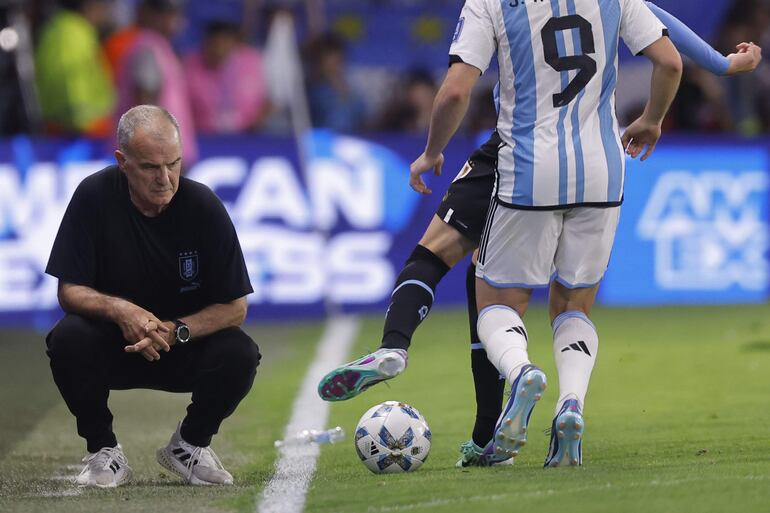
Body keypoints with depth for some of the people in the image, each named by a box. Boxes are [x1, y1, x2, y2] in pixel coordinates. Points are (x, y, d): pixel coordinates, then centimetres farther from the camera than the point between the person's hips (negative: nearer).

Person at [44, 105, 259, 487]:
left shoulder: (202, 206, -15)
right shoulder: (93, 197, -15)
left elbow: (235, 307, -11)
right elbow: (69, 290, -13)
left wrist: (174, 331, -28)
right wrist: (119, 309, -34)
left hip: (189, 343, 0)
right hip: (112, 348, 0)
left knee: (239, 354, -29)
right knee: (67, 339, -31)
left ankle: (190, 444, 1)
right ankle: (103, 452, -8)